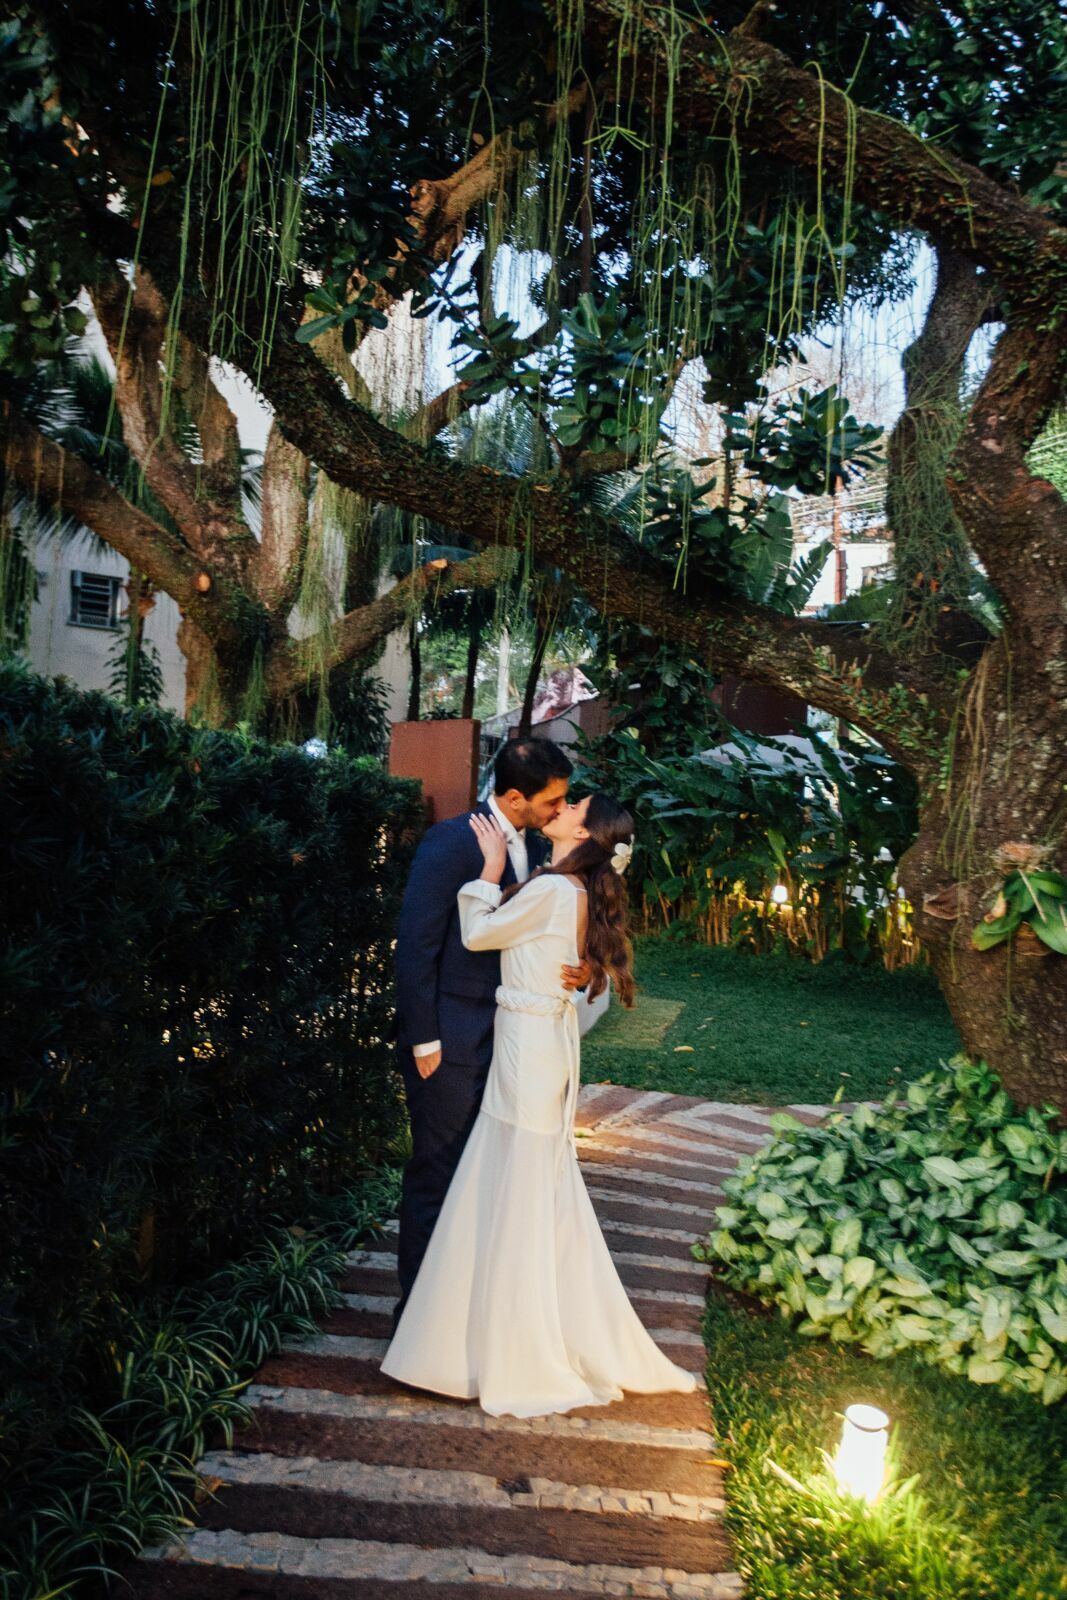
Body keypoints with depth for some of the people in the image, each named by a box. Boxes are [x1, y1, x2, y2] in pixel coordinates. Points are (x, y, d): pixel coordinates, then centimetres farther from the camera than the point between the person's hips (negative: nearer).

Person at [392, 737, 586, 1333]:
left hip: (503, 1035, 7)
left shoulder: (536, 847, 6)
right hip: (450, 1040, -7)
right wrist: (424, 1040, -15)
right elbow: (416, 944, -16)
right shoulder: (452, 842, -17)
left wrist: (574, 970, -10)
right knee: (438, 1174, 5)